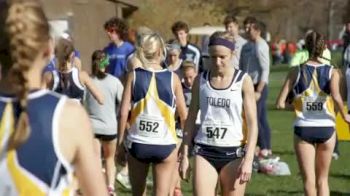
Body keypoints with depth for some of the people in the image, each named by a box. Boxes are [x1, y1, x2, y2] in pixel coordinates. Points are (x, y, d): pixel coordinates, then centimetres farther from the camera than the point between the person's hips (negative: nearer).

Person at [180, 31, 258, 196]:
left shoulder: (243, 81, -1)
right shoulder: (201, 80, 6)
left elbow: (252, 123, -3)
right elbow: (191, 119, 11)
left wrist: (248, 159, -12)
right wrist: (184, 155, 6)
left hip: (233, 153, -1)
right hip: (204, 152, 2)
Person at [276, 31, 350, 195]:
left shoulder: (296, 71, -1)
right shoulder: (332, 72, -2)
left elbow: (280, 103, -7)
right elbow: (336, 96, -21)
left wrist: (293, 103, 14)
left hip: (303, 128, -1)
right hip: (326, 128, 1)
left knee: (309, 179, -2)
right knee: (322, 179, 15)